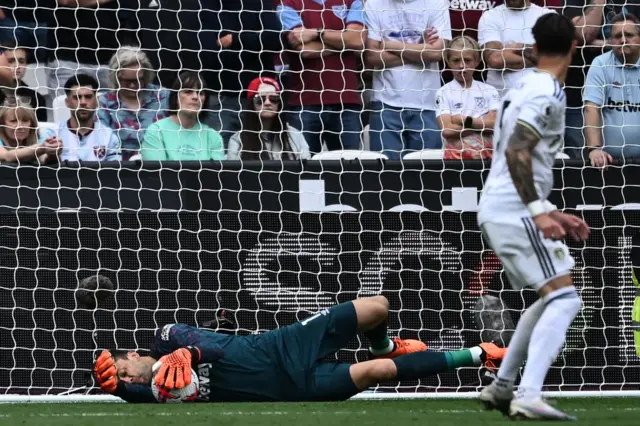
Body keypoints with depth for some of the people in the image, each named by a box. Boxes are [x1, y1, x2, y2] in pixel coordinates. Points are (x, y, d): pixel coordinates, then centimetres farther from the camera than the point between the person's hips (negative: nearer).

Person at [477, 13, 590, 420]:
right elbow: (517, 152, -23)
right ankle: (529, 396, -28)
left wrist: (553, 213, 26)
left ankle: (501, 387, 25)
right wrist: (539, 212, -26)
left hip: (496, 211, 10)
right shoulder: (548, 93, -11)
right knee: (564, 297, -15)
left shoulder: (524, 88, 19)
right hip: (516, 213, -10)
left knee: (549, 299, 22)